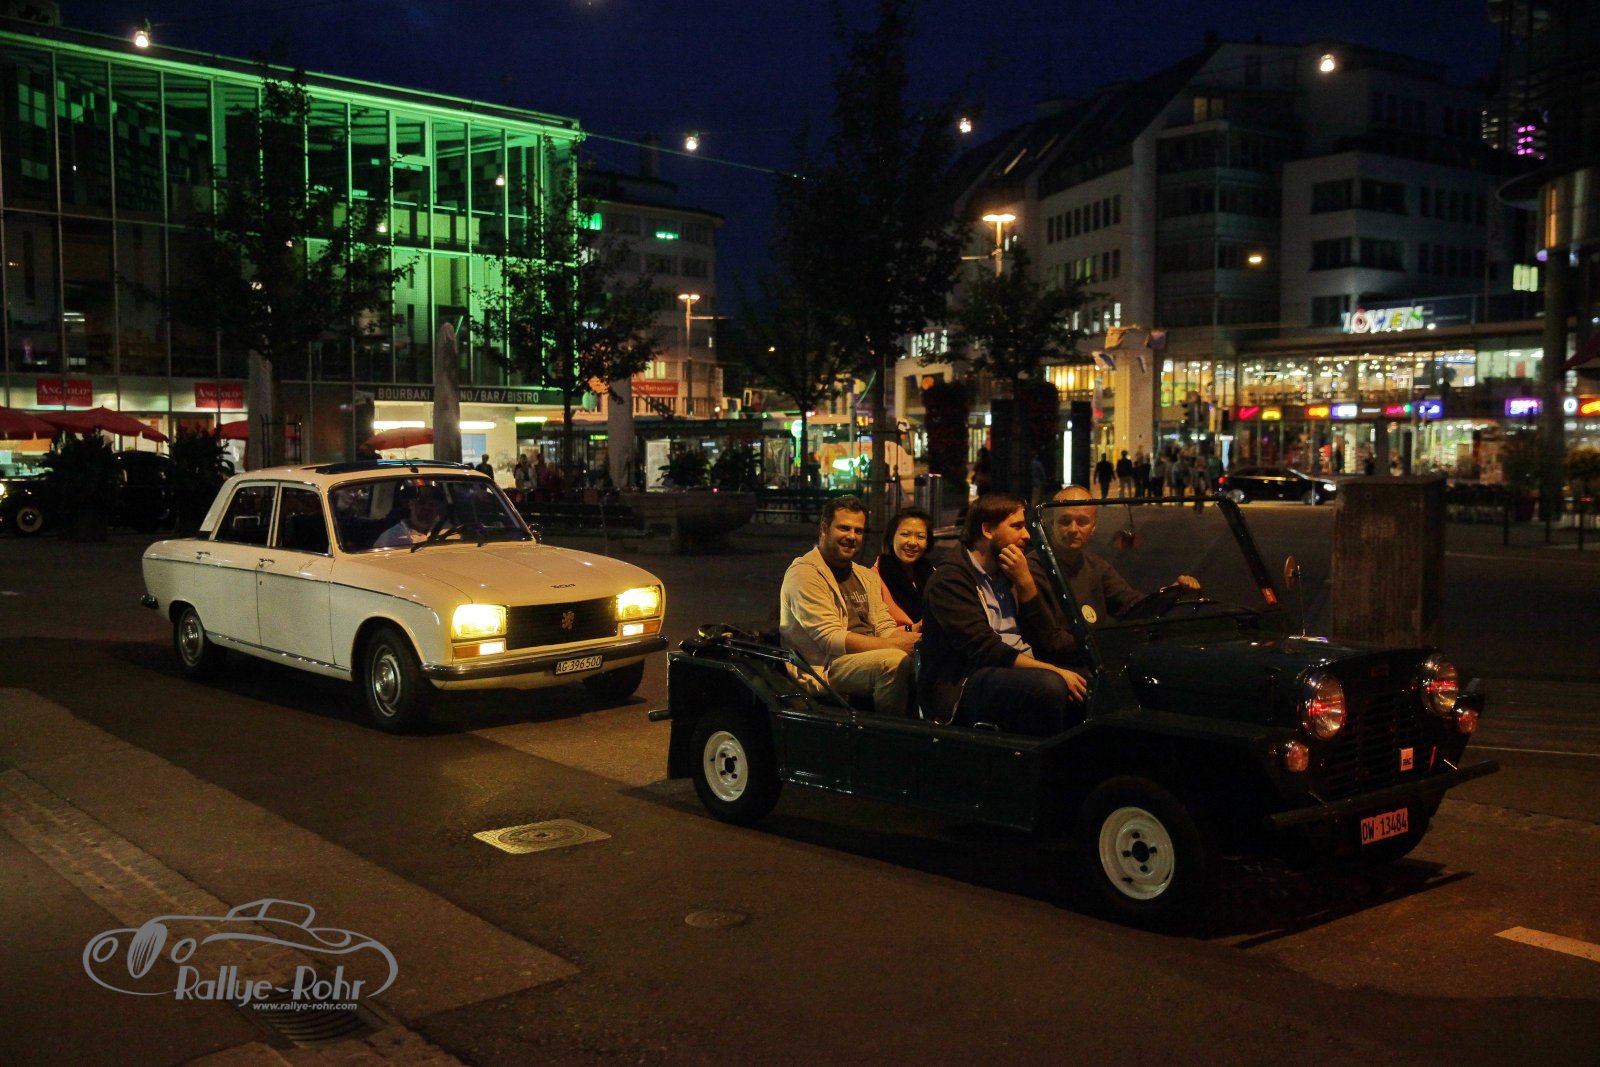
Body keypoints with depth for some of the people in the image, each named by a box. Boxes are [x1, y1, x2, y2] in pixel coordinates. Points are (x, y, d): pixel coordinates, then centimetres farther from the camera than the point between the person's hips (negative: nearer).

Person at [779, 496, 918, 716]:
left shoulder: (866, 576, 22)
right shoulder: (804, 573, -5)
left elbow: (885, 629, 13)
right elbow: (830, 638, -15)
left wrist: (910, 638, -12)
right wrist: (895, 645, -19)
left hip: (870, 656, 7)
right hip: (824, 667, -7)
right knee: (894, 661, -32)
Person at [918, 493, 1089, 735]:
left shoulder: (1010, 576, 20)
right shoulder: (949, 578, -3)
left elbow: (1047, 641, 11)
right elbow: (983, 648, -16)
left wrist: (1025, 581, 2)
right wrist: (1053, 671, -22)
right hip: (965, 687, -7)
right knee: (1049, 684, -33)